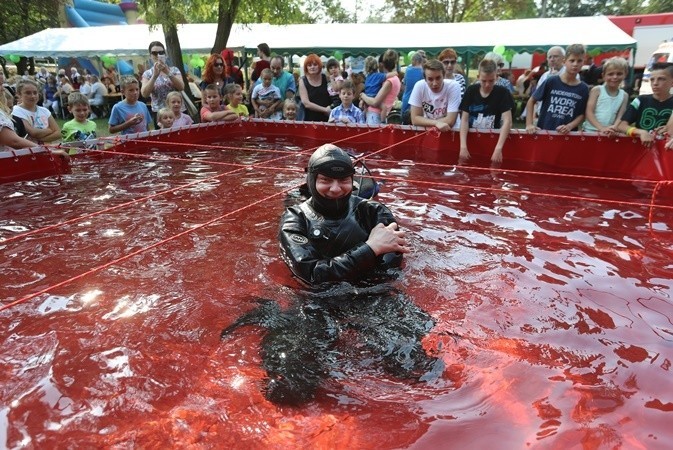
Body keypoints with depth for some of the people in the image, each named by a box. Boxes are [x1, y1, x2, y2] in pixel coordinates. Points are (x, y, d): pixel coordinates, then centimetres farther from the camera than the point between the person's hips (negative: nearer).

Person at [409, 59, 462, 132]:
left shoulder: (454, 86, -15)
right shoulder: (419, 86, -11)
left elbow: (450, 121, -19)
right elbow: (415, 119, -12)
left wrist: (425, 121, -13)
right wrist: (436, 123, -24)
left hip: (450, 131, -1)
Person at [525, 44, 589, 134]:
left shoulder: (583, 88, 3)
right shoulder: (551, 81, -4)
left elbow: (582, 114, 5)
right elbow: (531, 101, 2)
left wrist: (569, 127, -14)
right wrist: (529, 124, -7)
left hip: (566, 134, 2)